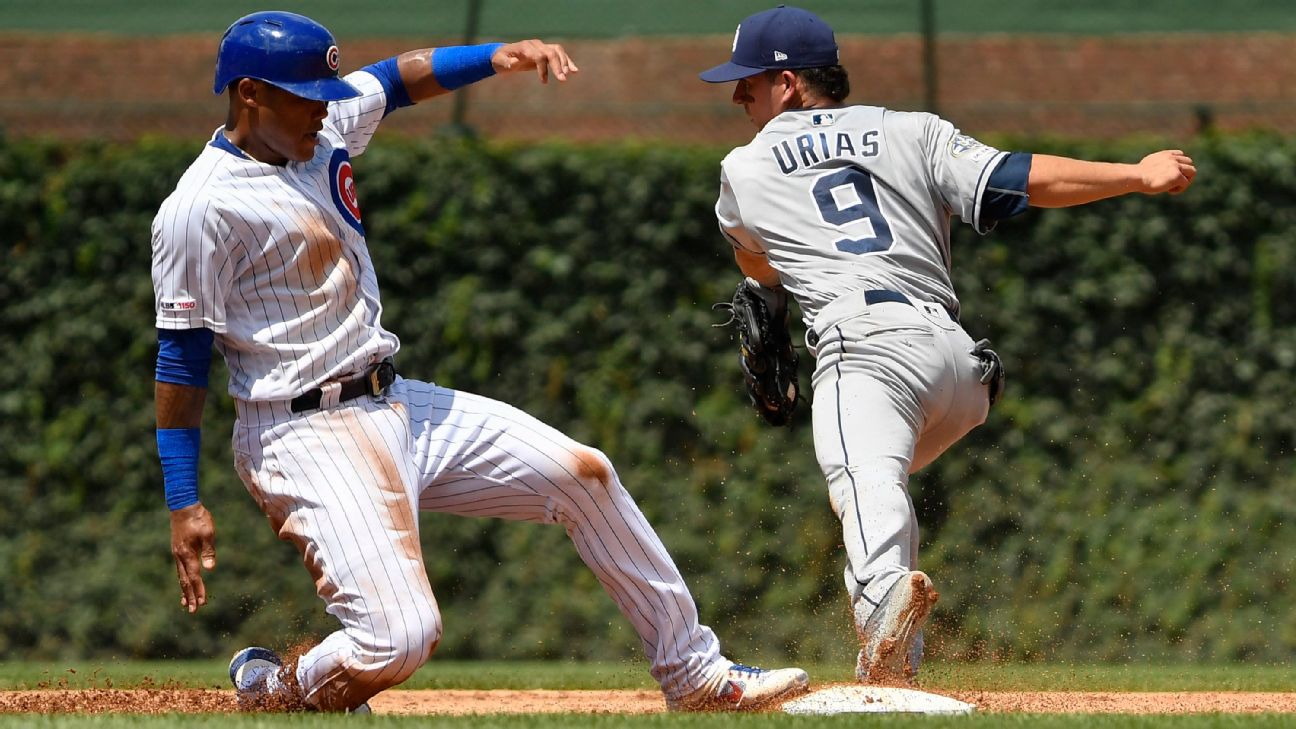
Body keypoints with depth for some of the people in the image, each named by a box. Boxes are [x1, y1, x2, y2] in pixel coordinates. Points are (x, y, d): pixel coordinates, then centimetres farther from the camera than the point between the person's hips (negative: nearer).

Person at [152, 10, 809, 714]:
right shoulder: (202, 209, -17)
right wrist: (183, 506, -18)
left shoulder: (326, 125, 6)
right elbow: (182, 358, -15)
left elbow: (399, 77, 21)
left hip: (396, 403, 9)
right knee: (400, 635, -24)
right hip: (305, 436, -9)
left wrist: (498, 57, 1)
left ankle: (694, 673, 20)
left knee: (583, 475, 8)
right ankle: (271, 692, 8)